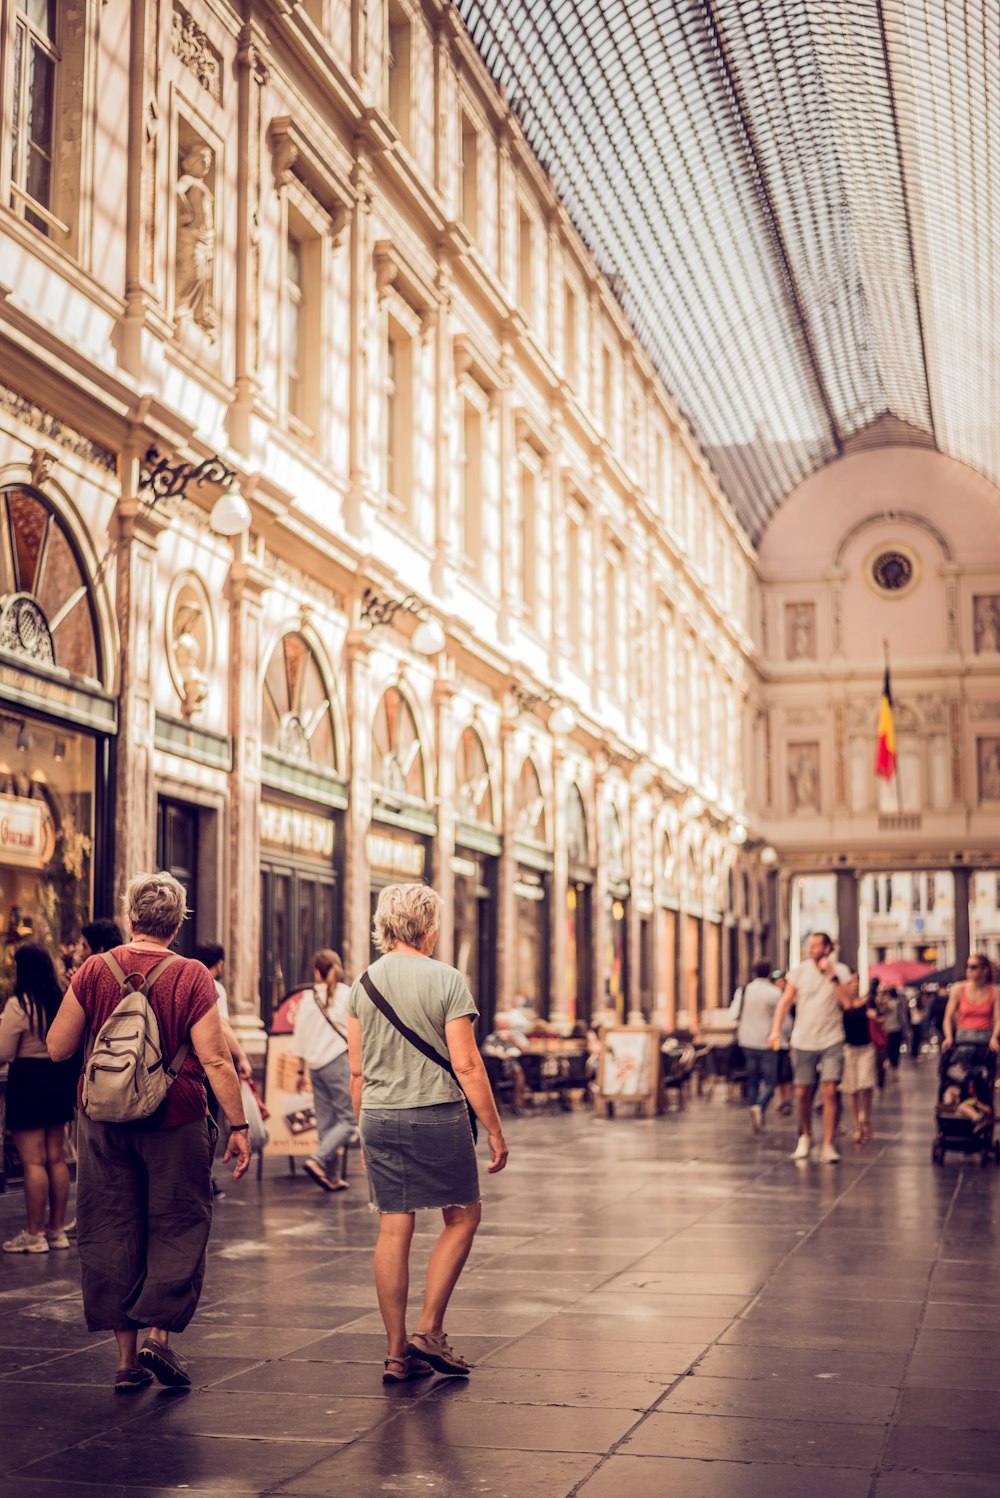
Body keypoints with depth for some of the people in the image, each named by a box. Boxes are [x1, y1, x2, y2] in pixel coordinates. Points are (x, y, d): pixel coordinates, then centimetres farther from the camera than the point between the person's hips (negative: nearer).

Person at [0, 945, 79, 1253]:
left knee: (33, 1161, -3)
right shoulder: (62, 1001, 3)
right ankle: (57, 1228, 18)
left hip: (28, 1081, -7)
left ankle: (34, 1234, 1)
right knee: (56, 1158, 12)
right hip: (59, 1078, 7)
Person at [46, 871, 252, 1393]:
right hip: (175, 1124, -2)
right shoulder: (191, 978, -9)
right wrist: (238, 1125, -6)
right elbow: (215, 1060, -11)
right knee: (177, 1230, 11)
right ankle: (159, 1335, 1)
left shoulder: (94, 972, -2)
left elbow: (57, 1048, 3)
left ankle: (126, 1357, 13)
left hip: (103, 1121, 3)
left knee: (111, 1234, 10)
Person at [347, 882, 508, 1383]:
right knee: (463, 1216, 12)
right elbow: (466, 1066, -12)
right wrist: (494, 1131, -6)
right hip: (437, 1116, -5)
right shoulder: (446, 980, -9)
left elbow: (357, 1071, 9)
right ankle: (429, 1331, 6)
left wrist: (365, 1132, 19)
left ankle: (398, 1352, 11)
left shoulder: (364, 983, 6)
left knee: (393, 1229, 8)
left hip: (380, 1118, 5)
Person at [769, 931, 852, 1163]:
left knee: (830, 1091, -12)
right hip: (803, 1042, 1)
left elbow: (848, 1003, -12)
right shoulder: (799, 970, 1)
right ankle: (805, 1137, 30)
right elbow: (785, 1001, 0)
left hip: (831, 1041, -1)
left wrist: (832, 976, -18)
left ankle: (828, 1145, -6)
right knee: (803, 1094, 6)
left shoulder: (840, 971, -1)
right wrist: (776, 1029, -12)